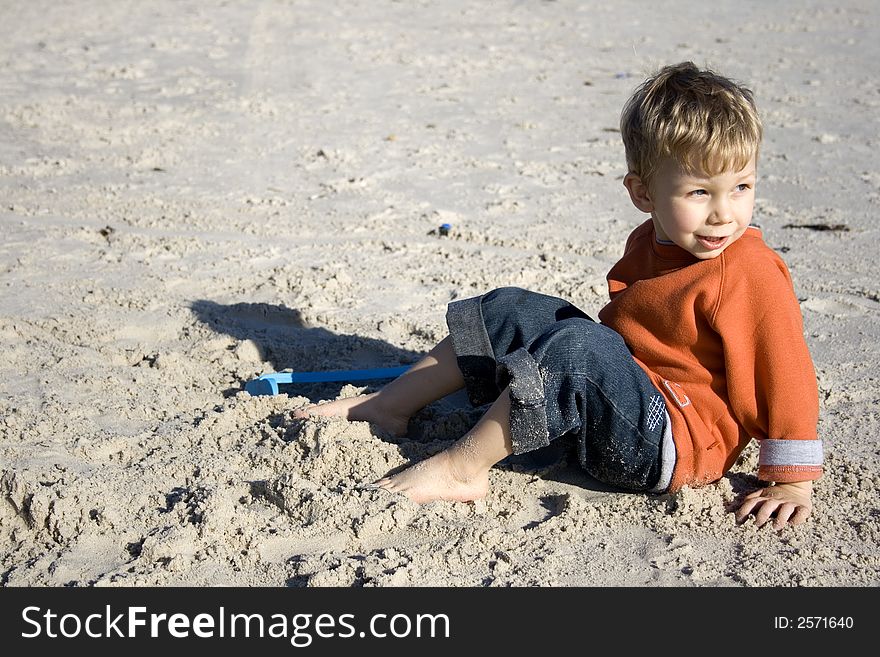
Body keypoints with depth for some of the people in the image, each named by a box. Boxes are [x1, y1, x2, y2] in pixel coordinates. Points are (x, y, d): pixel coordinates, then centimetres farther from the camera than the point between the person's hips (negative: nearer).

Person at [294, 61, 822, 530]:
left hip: (678, 443, -8)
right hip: (627, 386, 9)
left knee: (576, 348, -34)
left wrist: (793, 482, -16)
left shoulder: (751, 275, -21)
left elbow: (787, 373, -19)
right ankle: (390, 405, 9)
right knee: (509, 312, 6)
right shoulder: (650, 242, 4)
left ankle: (461, 467, -24)